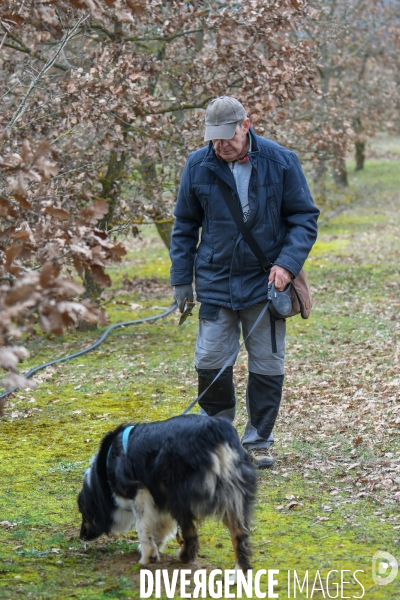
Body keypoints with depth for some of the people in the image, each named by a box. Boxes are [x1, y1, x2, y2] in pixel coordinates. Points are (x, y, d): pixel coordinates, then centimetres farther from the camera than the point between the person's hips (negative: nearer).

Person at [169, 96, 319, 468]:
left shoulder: (281, 162, -6)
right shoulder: (197, 166, -2)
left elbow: (304, 217, 0)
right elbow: (184, 226, 8)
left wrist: (288, 263, -13)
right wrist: (181, 279, 5)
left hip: (265, 281, -1)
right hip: (215, 281, 1)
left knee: (267, 365, 4)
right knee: (211, 361, -1)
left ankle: (258, 442, 17)